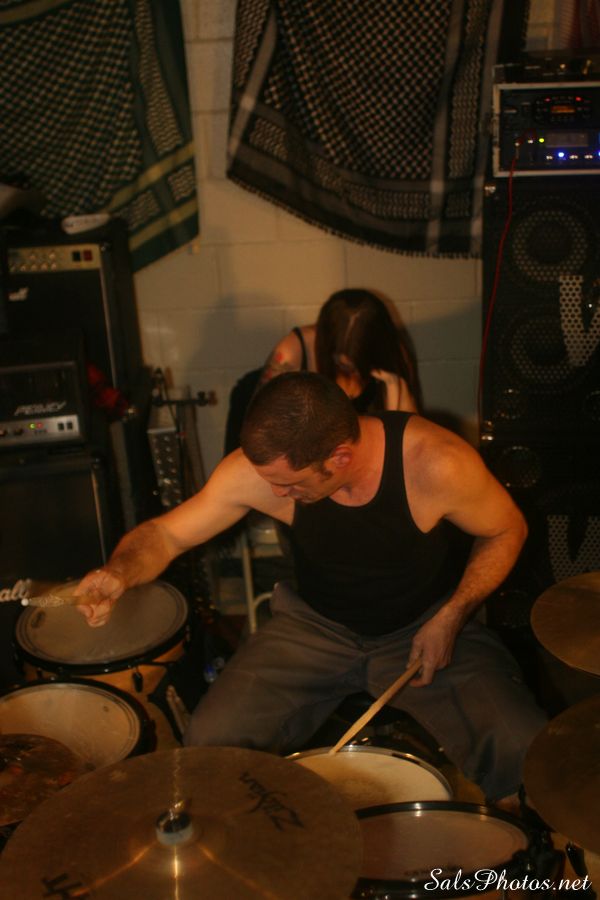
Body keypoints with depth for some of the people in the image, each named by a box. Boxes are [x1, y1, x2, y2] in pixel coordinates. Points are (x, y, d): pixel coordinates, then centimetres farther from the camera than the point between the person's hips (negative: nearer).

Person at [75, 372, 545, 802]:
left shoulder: (436, 462, -30)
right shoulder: (255, 469, -24)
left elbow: (507, 531, -9)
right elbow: (166, 532, -11)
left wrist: (451, 617, -18)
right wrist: (120, 571, -33)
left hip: (424, 626, -1)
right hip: (315, 626, 2)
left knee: (523, 750, -22)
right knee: (211, 739, -16)